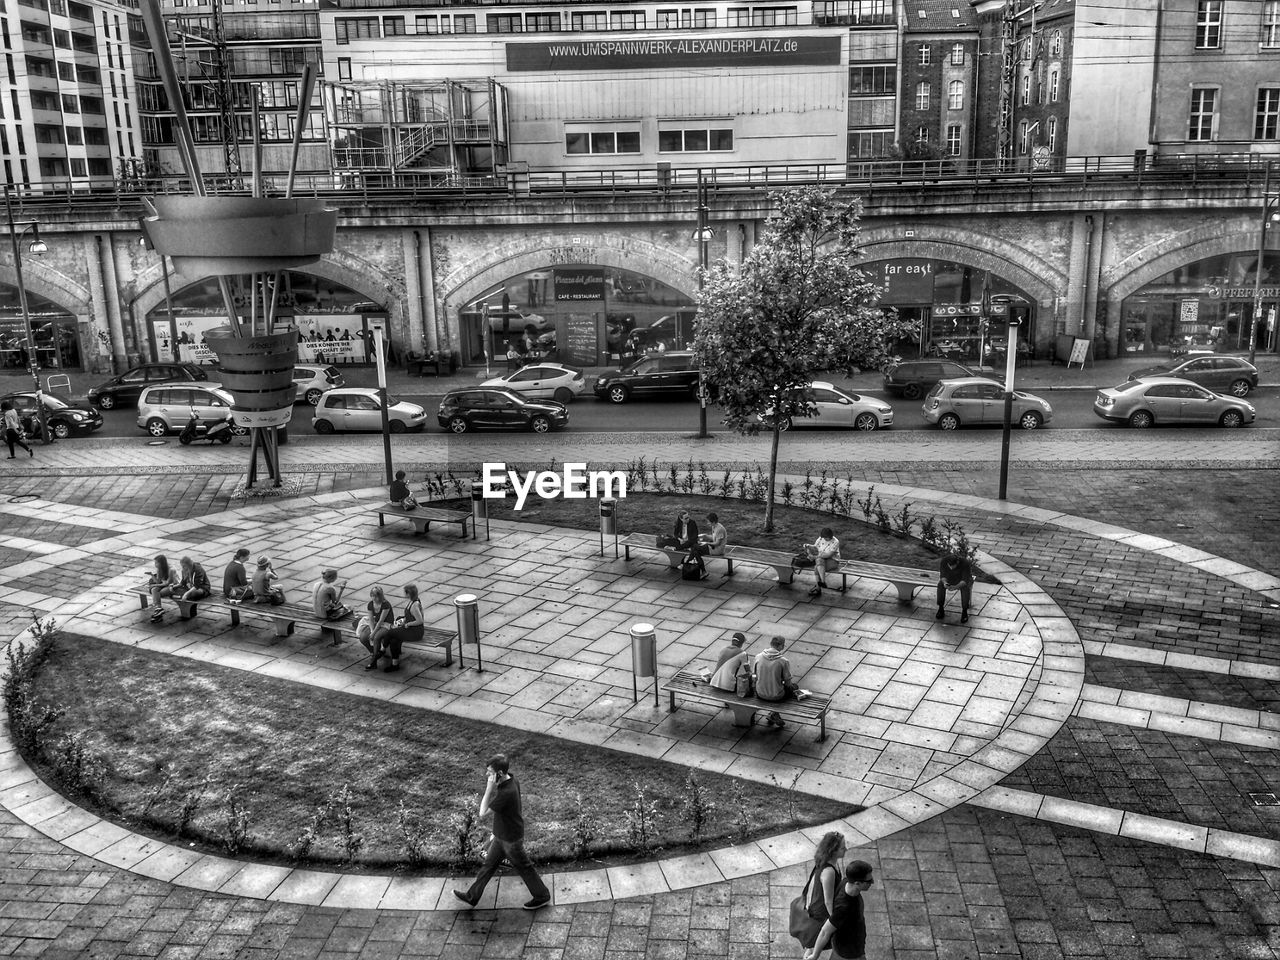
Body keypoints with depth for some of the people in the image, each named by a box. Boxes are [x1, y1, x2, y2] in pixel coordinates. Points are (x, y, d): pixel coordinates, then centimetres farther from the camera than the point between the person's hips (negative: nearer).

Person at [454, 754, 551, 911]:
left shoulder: (507, 793, -37)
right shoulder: (511, 781, -8)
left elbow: (483, 813, -30)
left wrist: (489, 788, -34)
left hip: (511, 839, -9)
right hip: (501, 835, 9)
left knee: (523, 868, 12)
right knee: (489, 864, 20)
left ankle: (542, 896, 33)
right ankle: (472, 896, 36)